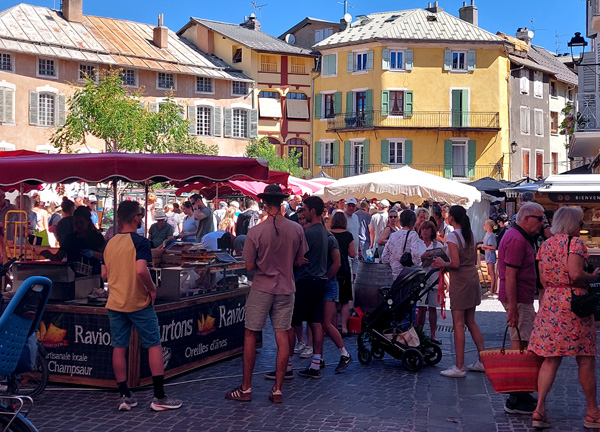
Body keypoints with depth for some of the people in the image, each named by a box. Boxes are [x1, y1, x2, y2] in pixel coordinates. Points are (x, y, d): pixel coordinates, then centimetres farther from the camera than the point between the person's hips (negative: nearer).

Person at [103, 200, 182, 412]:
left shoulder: (110, 243, 8)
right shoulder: (140, 242, -13)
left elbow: (104, 274, 12)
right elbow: (141, 270, -26)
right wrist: (152, 289, -11)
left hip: (114, 303, 6)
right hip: (138, 303, -6)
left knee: (119, 348, 9)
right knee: (154, 346, 3)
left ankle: (125, 397, 12)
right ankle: (160, 397, 3)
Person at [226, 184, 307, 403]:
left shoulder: (255, 232, -14)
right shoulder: (296, 229, -5)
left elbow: (249, 266, -9)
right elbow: (299, 261, 5)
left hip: (261, 288, -3)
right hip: (286, 288, 3)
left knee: (250, 335, 7)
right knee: (282, 336, 6)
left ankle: (246, 388, 12)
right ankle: (277, 389, 10)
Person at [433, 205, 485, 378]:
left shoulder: (452, 236, -14)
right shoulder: (470, 234, 11)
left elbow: (455, 263, -20)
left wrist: (443, 263, -1)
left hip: (460, 281, -8)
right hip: (473, 278, 8)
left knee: (458, 324, -4)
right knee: (471, 322, 16)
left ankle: (459, 367, -1)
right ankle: (482, 361, 19)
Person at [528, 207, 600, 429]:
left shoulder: (545, 245, 11)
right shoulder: (574, 242, -9)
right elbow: (575, 273, -20)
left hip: (549, 302, 6)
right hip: (573, 301, -6)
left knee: (551, 357, 7)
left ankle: (539, 410, -2)